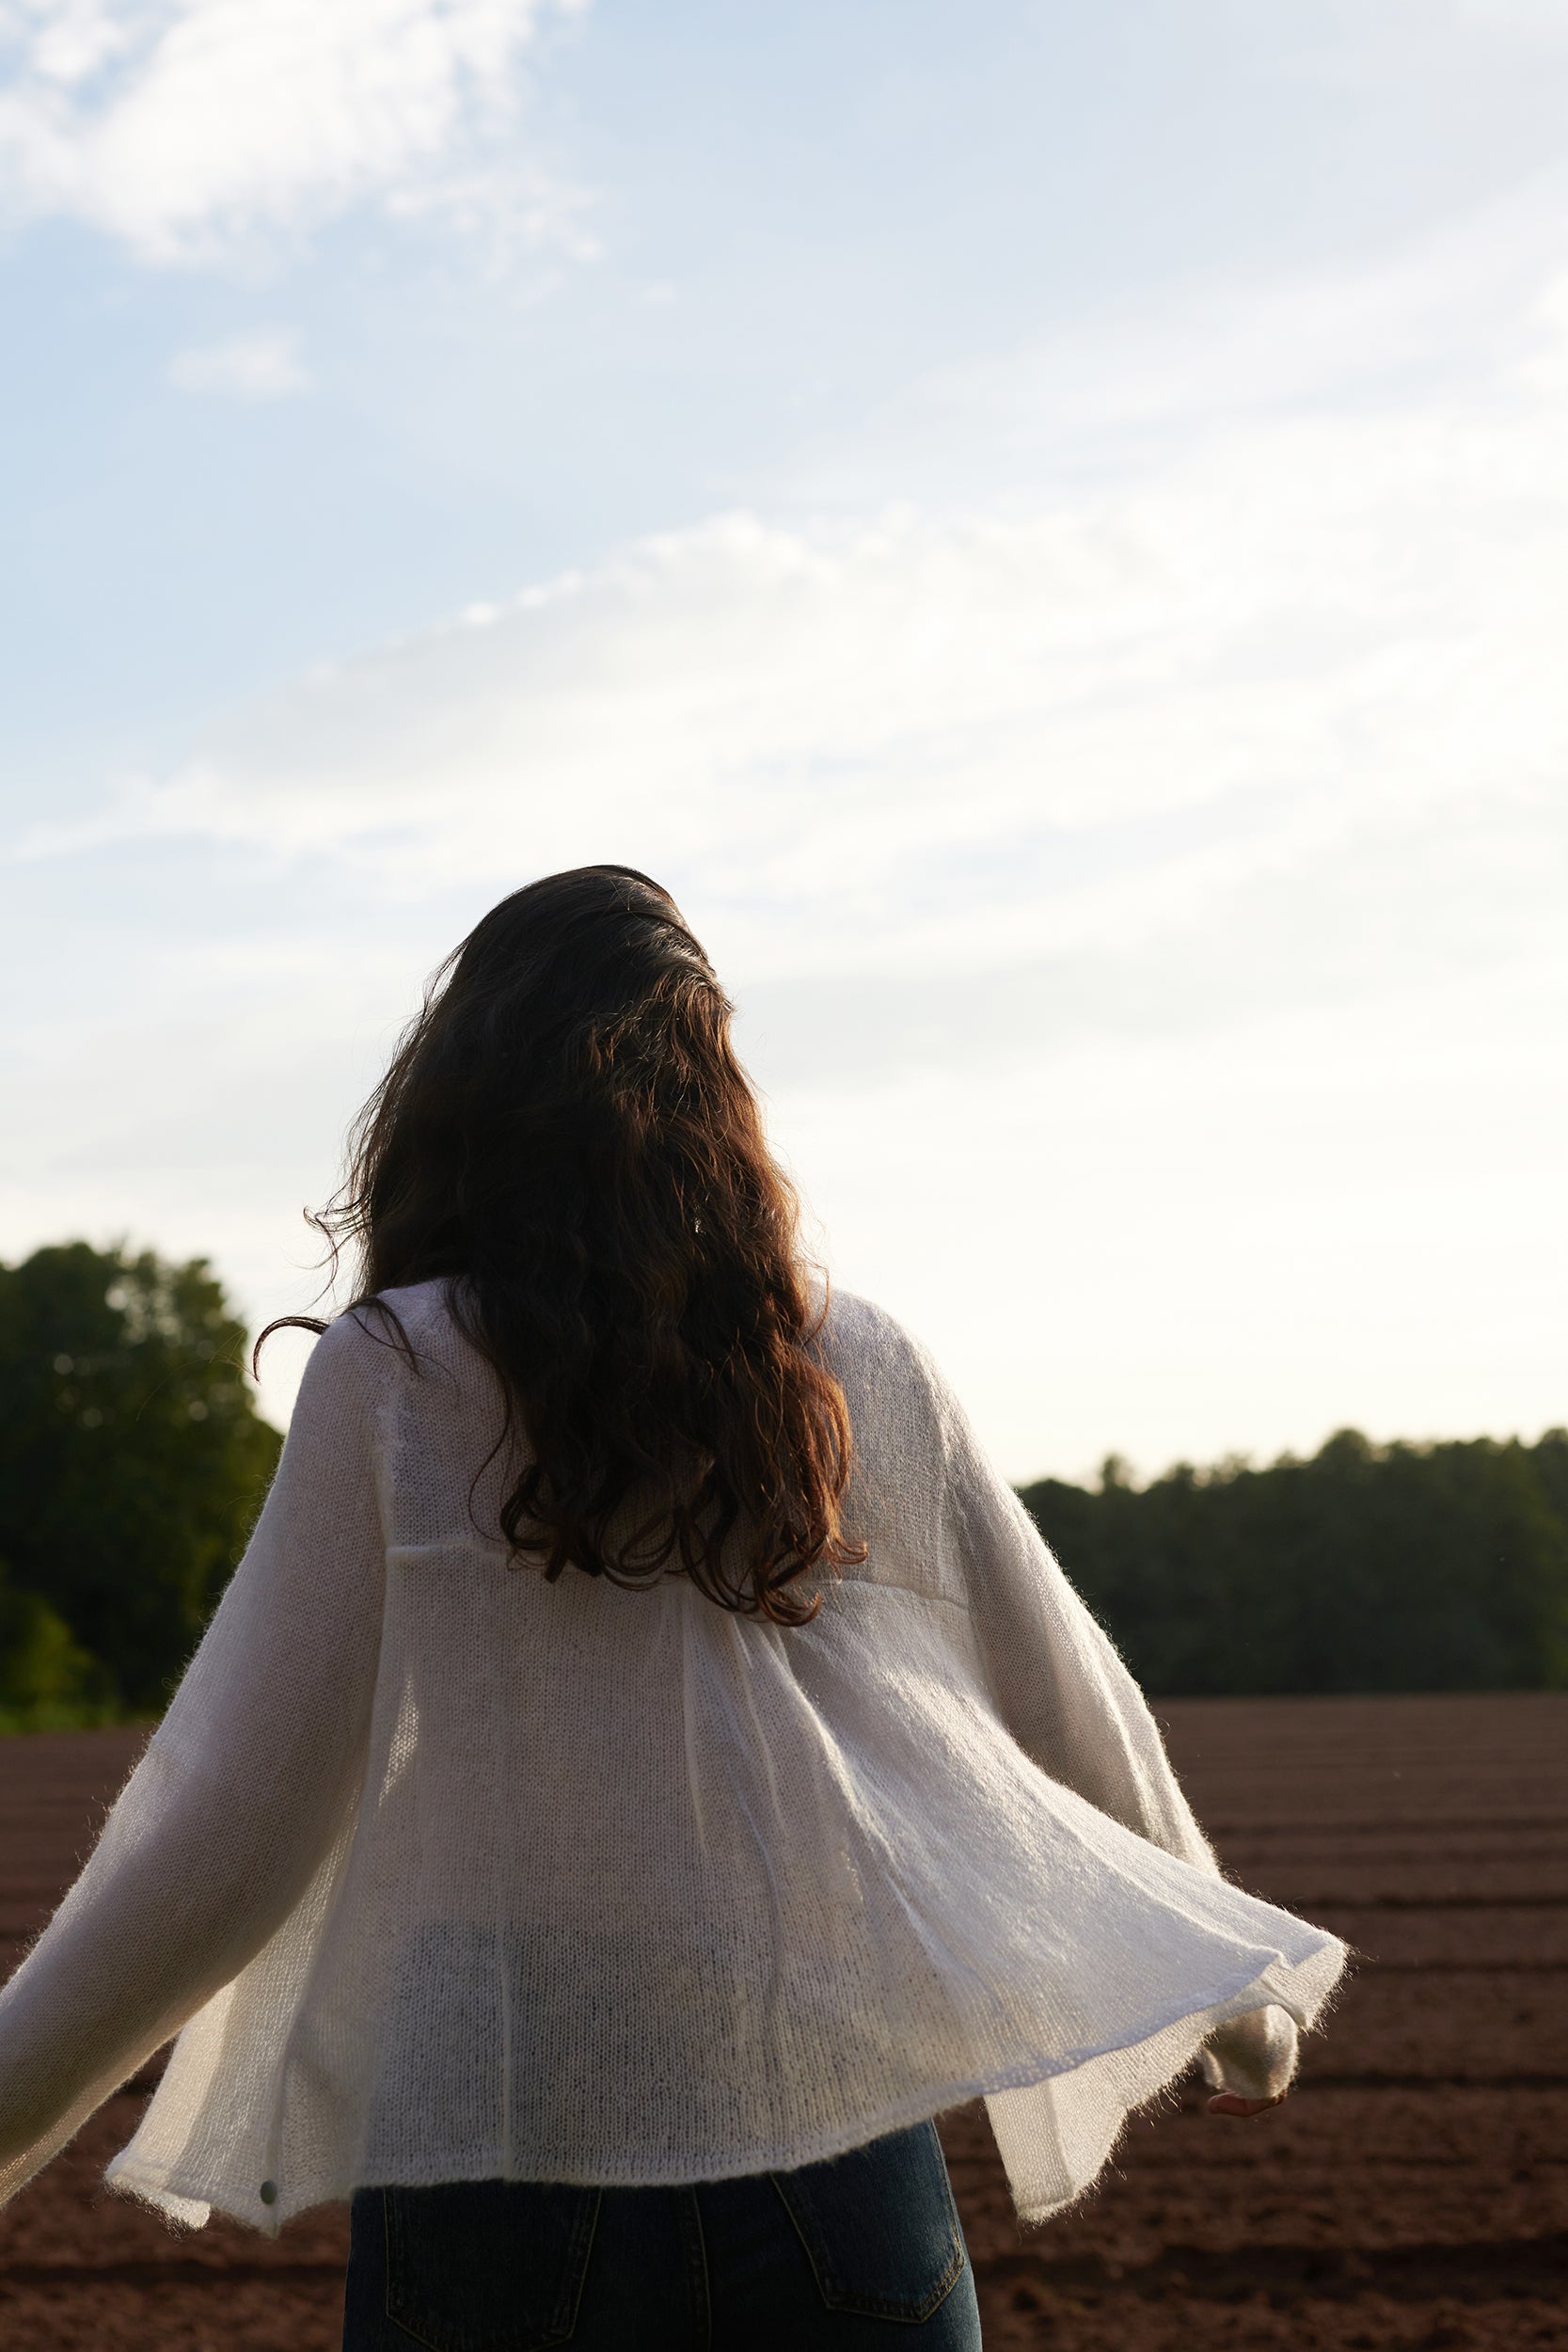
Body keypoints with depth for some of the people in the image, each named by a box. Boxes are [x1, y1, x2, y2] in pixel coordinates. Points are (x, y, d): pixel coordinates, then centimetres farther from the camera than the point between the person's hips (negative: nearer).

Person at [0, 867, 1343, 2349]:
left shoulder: (391, 1380, -5)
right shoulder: (861, 1373, 5)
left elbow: (244, 1815, -5)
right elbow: (1076, 1727, 13)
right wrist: (1240, 1993, 29)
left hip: (499, 2157, -2)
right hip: (843, 2181, 3)